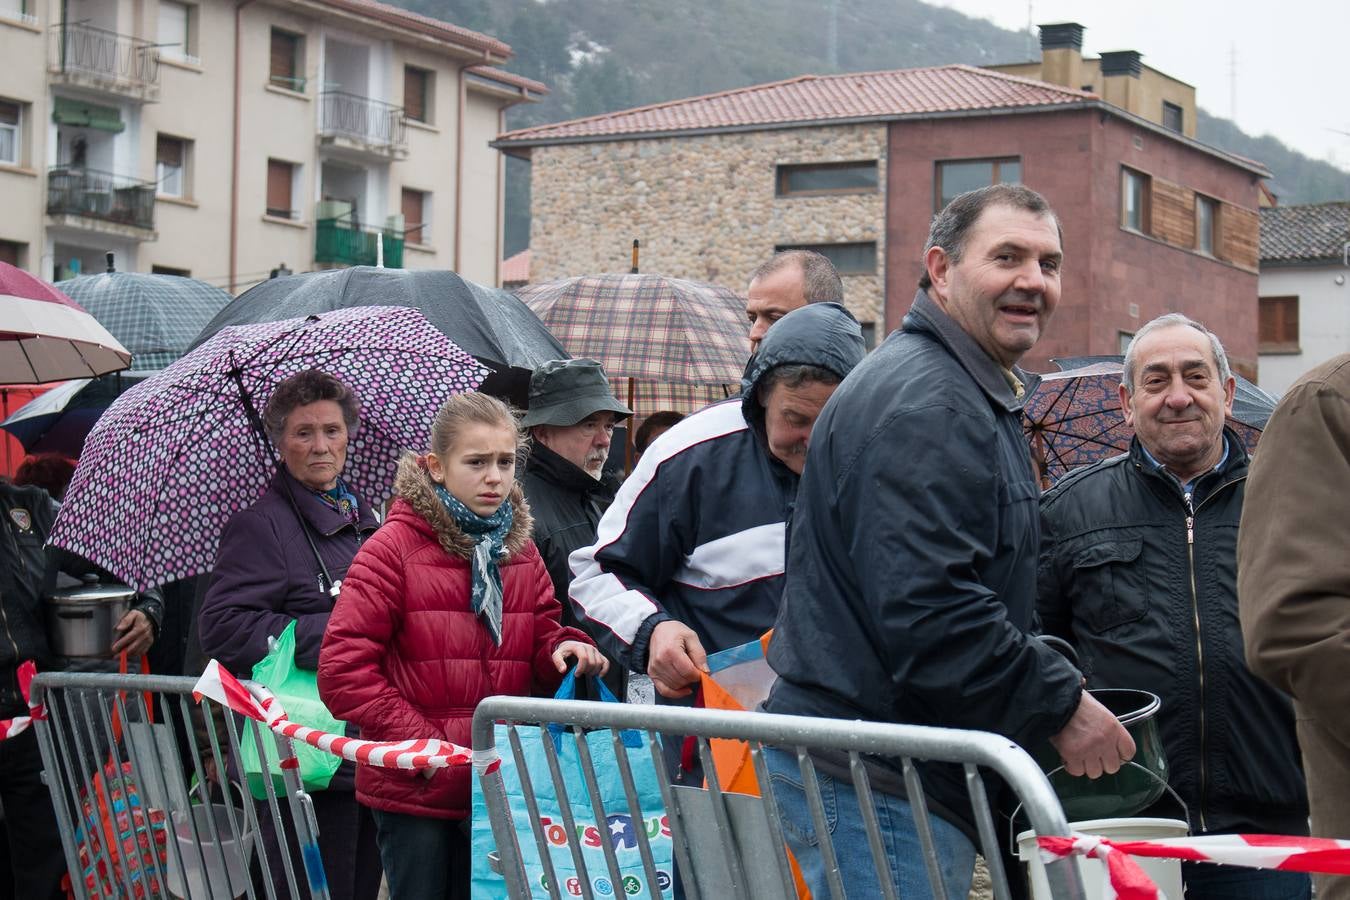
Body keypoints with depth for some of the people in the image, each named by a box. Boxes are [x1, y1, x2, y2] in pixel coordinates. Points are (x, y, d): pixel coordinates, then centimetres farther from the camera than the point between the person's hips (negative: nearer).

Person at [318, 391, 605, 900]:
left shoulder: (521, 554, 10)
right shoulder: (394, 549, -7)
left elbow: (541, 654, 15)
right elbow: (343, 670, -13)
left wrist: (566, 651, -10)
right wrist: (421, 743, -16)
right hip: (415, 793, -5)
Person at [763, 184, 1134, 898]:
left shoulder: (975, 397, 20)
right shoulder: (925, 406, -17)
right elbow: (927, 610, -26)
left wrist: (1049, 680, 15)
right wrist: (1061, 705, -17)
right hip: (876, 789, -11)